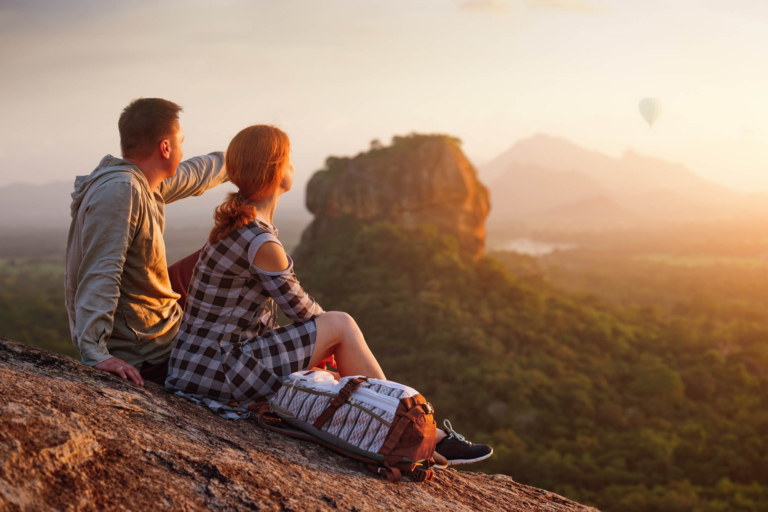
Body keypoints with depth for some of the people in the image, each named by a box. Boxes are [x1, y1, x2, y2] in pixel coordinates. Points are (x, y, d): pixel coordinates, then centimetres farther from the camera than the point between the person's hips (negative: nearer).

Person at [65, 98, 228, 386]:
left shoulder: (146, 184, 6)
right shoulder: (119, 191, -23)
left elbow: (195, 174, 27)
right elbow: (99, 276, -30)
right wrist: (94, 353, -35)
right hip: (141, 359, -10)